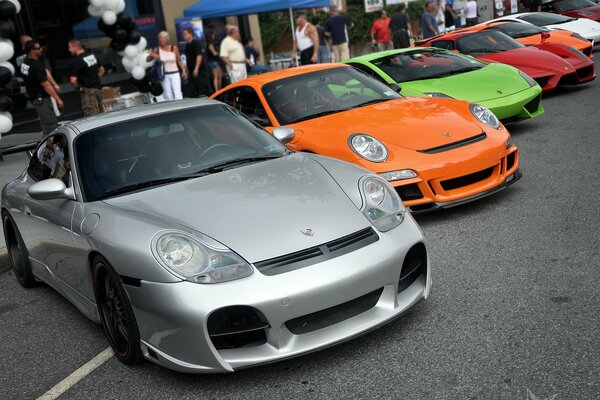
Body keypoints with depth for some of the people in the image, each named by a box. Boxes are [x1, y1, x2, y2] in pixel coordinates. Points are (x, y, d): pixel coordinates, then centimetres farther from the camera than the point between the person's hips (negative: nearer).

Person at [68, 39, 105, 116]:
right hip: (98, 87, 8)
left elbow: (73, 80, -20)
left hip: (88, 90, -8)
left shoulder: (77, 61, -15)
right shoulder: (92, 55, 9)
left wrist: (78, 87, -2)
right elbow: (101, 70, 21)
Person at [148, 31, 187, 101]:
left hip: (174, 74, -1)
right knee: (168, 96, 2)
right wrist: (151, 55, -11)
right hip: (164, 75, 1)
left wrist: (183, 70, 1)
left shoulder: (174, 48, -1)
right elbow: (148, 59, 9)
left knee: (177, 94, -10)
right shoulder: (157, 50, 1)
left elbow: (179, 60, 9)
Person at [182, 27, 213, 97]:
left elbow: (199, 55, -17)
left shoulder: (196, 43, -8)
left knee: (205, 89, -8)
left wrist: (196, 68, -23)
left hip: (200, 71, -8)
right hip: (191, 72, 8)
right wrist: (187, 71, 18)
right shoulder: (187, 45, 16)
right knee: (194, 92, 6)